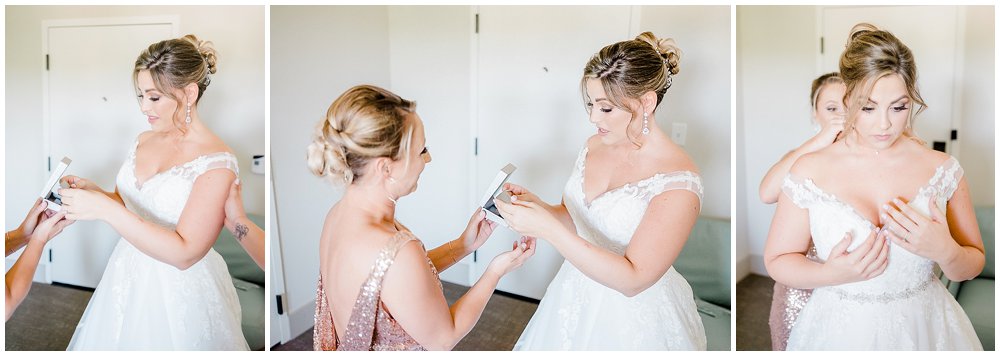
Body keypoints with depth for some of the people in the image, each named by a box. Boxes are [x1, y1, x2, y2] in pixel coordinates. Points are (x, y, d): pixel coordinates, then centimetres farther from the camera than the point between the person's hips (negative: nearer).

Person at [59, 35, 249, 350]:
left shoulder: (217, 163, -20)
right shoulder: (143, 141, 2)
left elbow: (184, 253, -25)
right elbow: (129, 204, 14)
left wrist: (105, 208, -27)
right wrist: (93, 192, -7)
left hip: (178, 294, -6)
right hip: (127, 278, 6)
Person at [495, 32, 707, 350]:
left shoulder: (678, 183, -24)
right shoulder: (595, 145, -3)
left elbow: (632, 279, -27)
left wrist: (547, 228, -33)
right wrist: (536, 205, -13)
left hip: (635, 318, -6)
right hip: (575, 300, 6)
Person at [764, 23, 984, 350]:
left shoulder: (943, 169, -6)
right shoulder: (809, 172, -12)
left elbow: (973, 265, 3)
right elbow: (777, 261, -6)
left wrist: (945, 252, -19)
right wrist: (832, 274, -23)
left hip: (925, 330, 2)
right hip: (840, 333, -1)